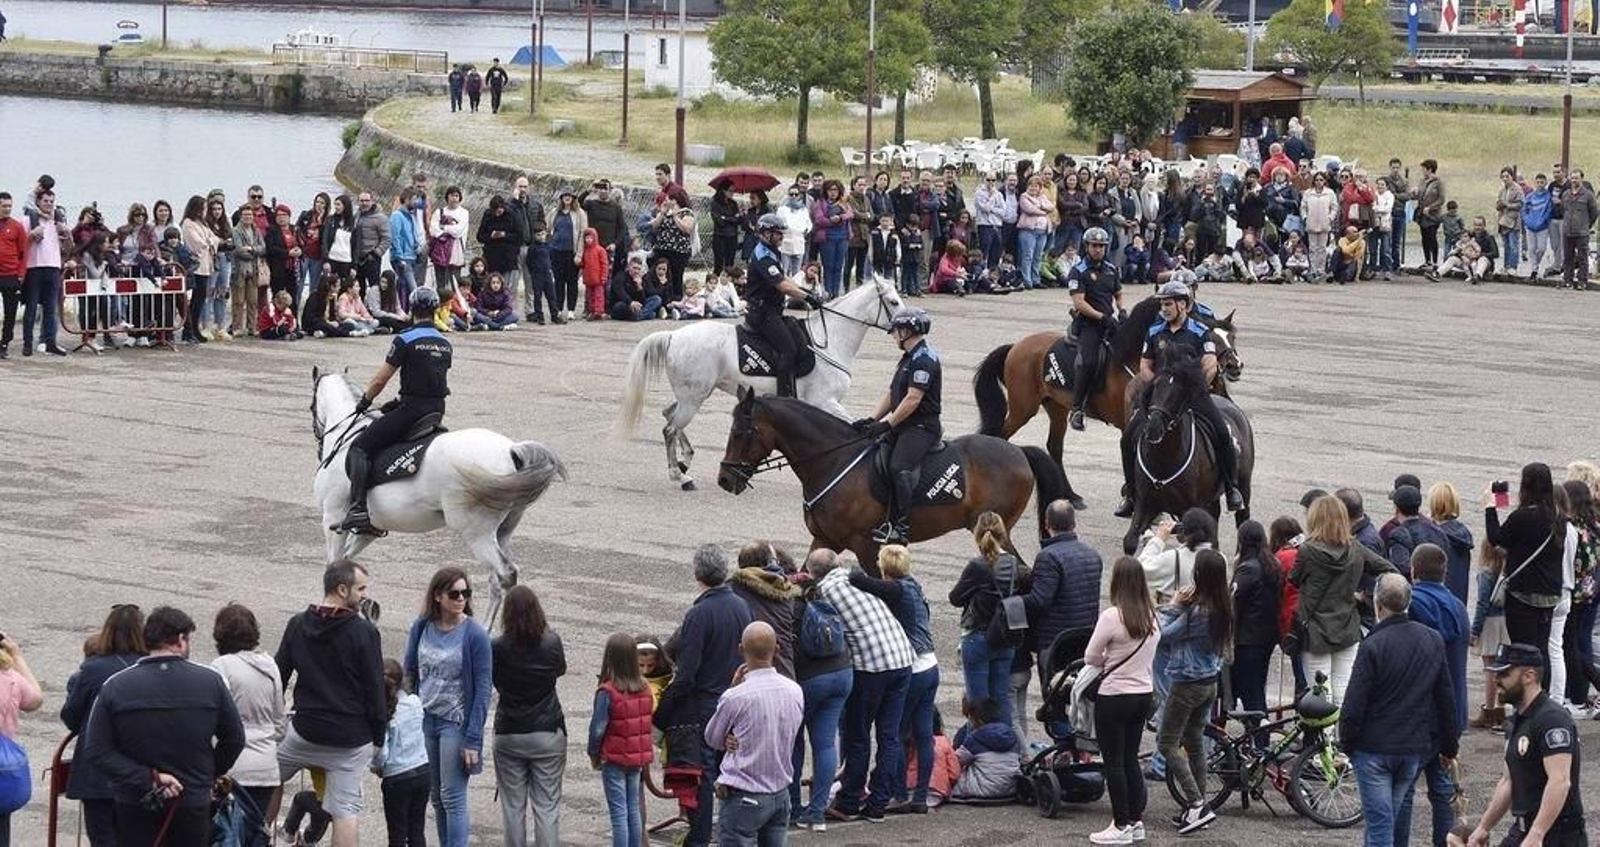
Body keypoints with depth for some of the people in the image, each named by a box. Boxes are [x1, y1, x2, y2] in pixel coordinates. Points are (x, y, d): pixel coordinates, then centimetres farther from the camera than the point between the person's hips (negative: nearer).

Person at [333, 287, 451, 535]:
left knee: (360, 447, -3)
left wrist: (365, 401, 13)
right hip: (438, 411, 7)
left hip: (412, 409, -7)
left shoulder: (405, 340, -8)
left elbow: (380, 380, -6)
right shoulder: (445, 344, 11)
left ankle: (358, 508, -18)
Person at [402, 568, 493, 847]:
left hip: (456, 722, -5)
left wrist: (473, 740, -13)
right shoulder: (422, 628, 1)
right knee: (436, 798, 11)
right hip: (424, 720, 5)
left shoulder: (475, 635, -11)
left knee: (452, 797, -6)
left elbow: (483, 690, -10)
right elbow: (409, 674, 11)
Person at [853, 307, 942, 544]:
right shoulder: (908, 358, 20)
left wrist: (886, 424, -19)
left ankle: (902, 527, -27)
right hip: (902, 426, 11)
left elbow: (913, 399, -20)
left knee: (899, 467, -27)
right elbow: (891, 394, 18)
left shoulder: (924, 360, -14)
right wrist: (872, 419, 5)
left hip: (921, 427, -11)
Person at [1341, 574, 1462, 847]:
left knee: (1378, 819, -3)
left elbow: (1354, 705, -15)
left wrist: (1346, 742, 0)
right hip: (1416, 748, 5)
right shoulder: (1433, 641, 1)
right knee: (1399, 812, 20)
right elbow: (1446, 699, 8)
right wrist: (1449, 745, 17)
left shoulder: (1373, 646, -16)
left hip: (1374, 749, -5)